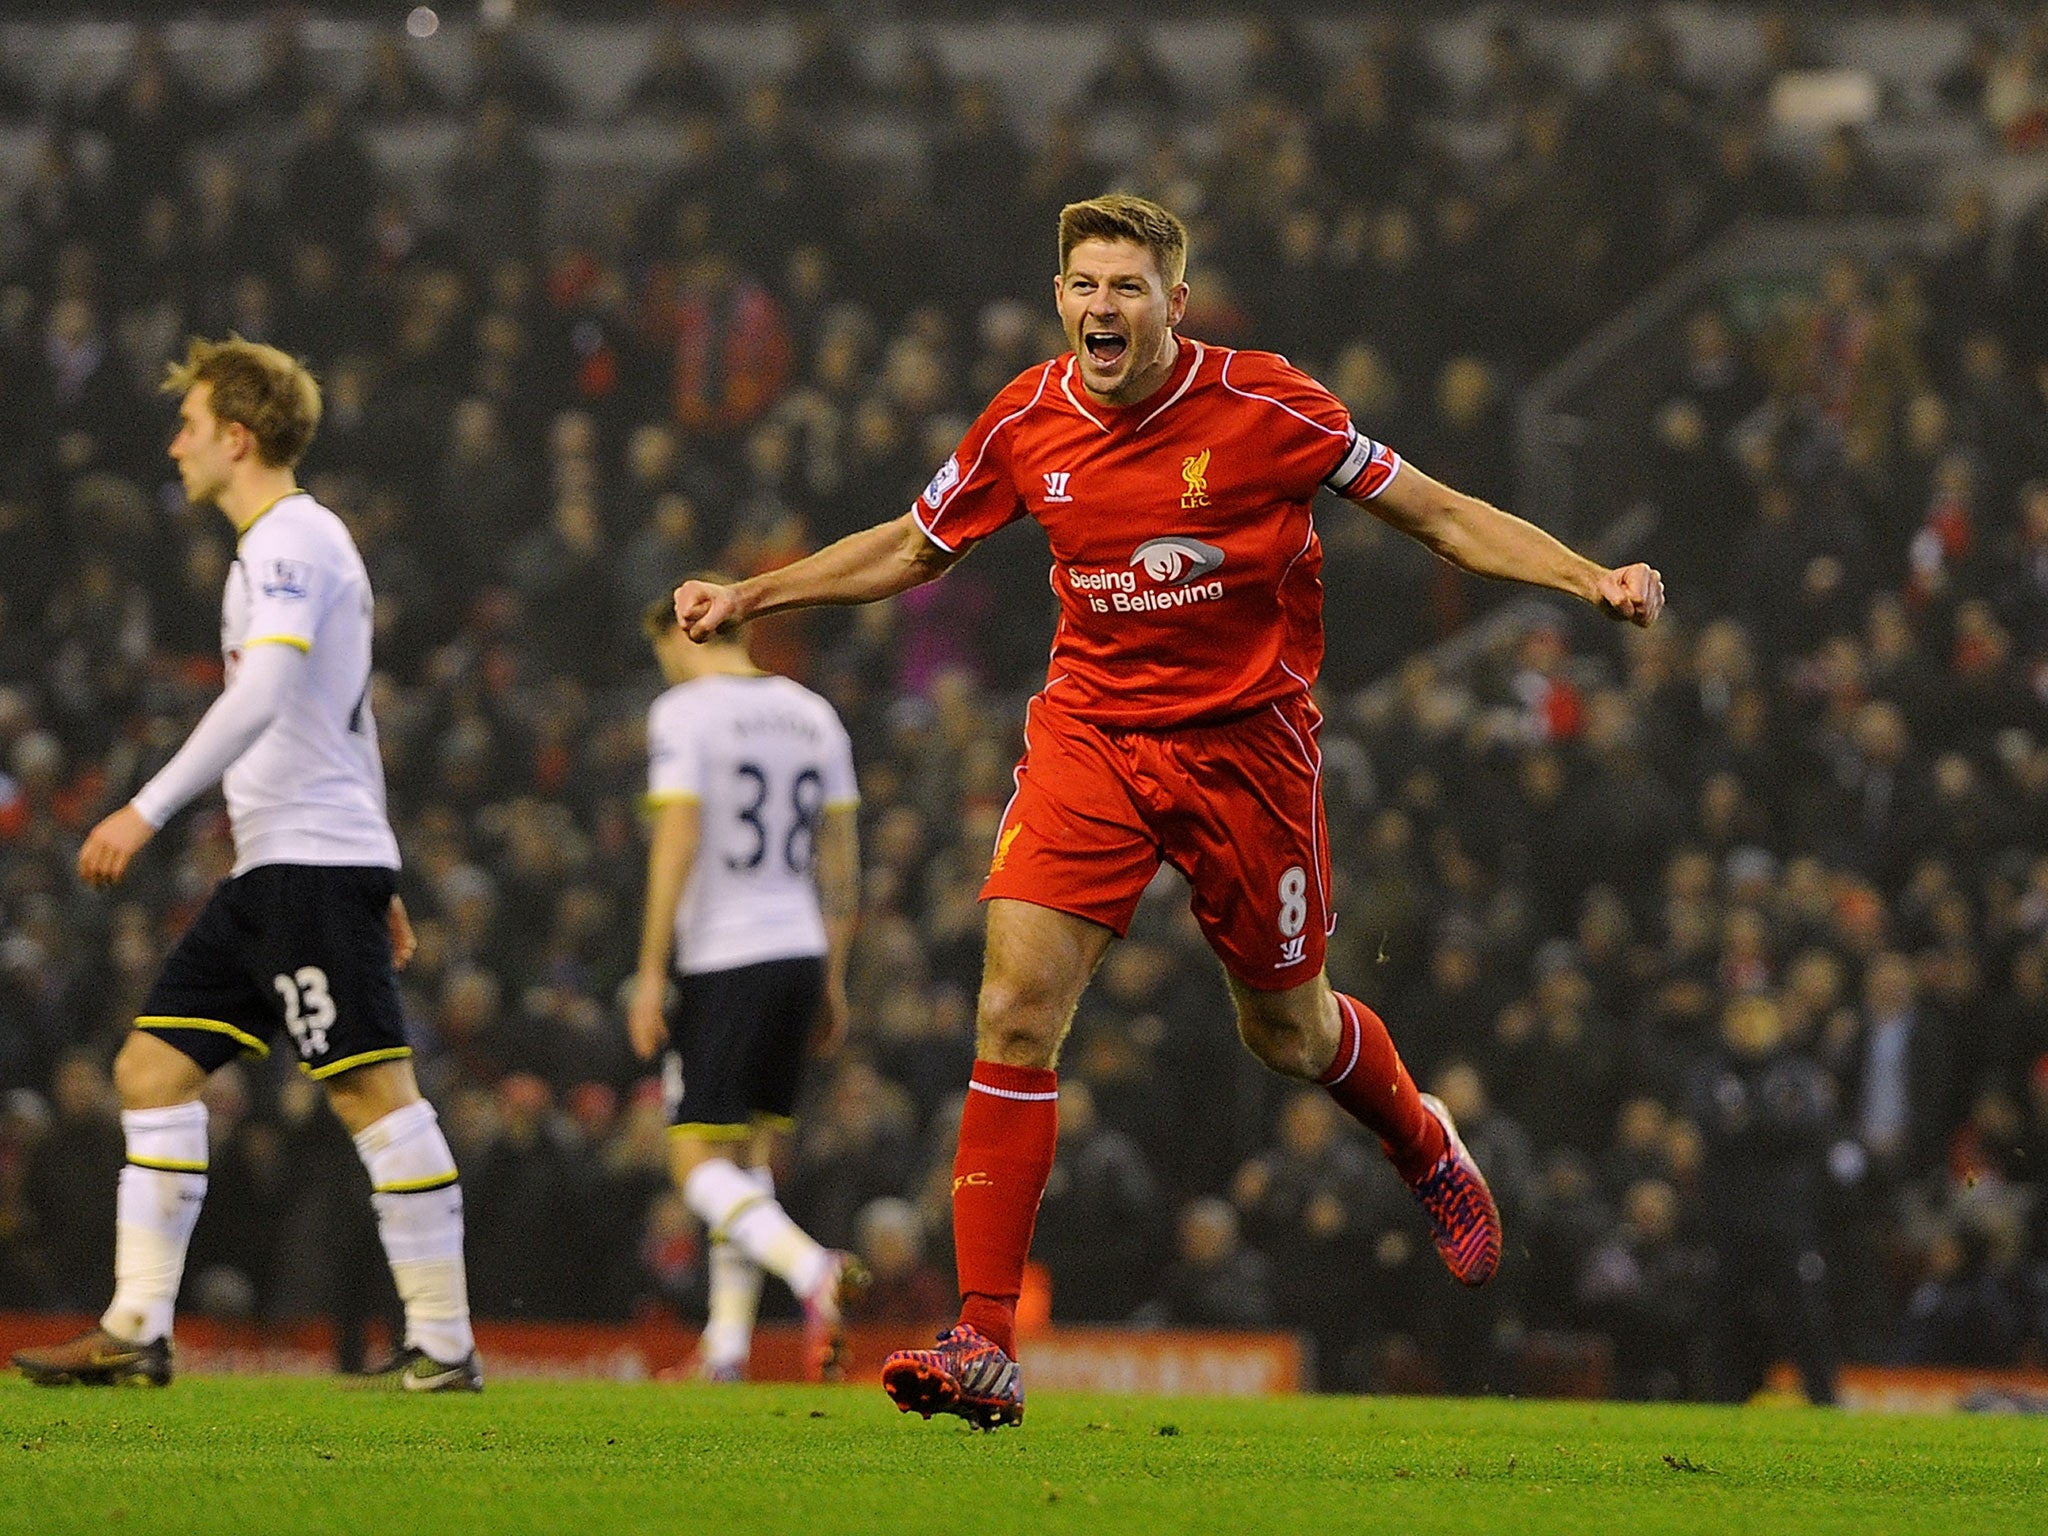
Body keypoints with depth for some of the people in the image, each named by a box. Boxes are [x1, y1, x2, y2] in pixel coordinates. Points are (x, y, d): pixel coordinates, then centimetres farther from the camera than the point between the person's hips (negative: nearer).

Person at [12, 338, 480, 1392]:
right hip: (269, 870, 11)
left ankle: (443, 1345, -8)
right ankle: (137, 1332, 5)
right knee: (154, 1066, 7)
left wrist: (148, 810, -28)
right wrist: (379, 880, 28)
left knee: (373, 1090, -10)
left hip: (314, 862, -11)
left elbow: (263, 694, -25)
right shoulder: (289, 544, 22)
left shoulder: (291, 538, -10)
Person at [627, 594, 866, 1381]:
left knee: (700, 1164, -7)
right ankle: (727, 1346, 12)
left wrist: (651, 973, -11)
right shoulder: (811, 714, 13)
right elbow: (840, 857, 15)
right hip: (800, 952, 7)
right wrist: (832, 980, 20)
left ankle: (814, 1271, -30)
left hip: (723, 959, -7)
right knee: (751, 1158, 14)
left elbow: (677, 842, -14)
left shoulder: (684, 712, -6)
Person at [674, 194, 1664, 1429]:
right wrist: (747, 598, 9)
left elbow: (1436, 514, -6)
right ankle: (986, 1340, -14)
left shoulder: (1267, 409, -14)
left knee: (1288, 1029, 12)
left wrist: (1594, 581, -16)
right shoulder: (1029, 422, -4)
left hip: (1246, 743, -2)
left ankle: (1429, 1152, 49)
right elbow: (911, 548, 14)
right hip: (1090, 735, 2)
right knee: (1017, 1010, -15)